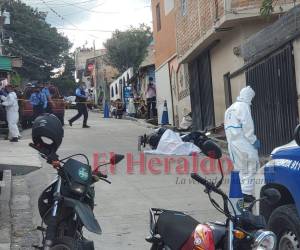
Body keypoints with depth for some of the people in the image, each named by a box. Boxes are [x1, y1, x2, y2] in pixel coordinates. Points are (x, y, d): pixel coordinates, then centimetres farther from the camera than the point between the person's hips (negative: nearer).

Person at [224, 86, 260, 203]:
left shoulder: (230, 108, 22)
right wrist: (254, 140, -10)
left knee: (242, 169, 12)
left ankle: (245, 193, 10)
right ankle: (247, 193, -9)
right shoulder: (244, 106, -7)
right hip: (242, 141, -9)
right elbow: (247, 125, -16)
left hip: (231, 142, 9)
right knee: (251, 167, -4)